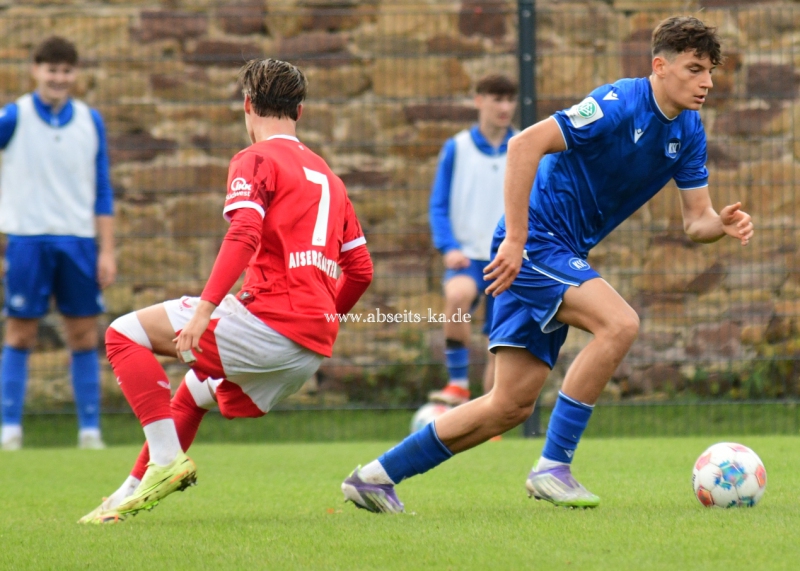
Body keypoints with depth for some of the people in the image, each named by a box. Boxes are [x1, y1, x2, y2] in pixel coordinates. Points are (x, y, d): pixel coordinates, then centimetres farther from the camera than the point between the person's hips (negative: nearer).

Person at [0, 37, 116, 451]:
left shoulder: (90, 122, 8)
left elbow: (102, 191, 11)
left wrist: (106, 250, 6)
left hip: (79, 241, 3)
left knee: (84, 335, 3)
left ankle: (90, 430, 8)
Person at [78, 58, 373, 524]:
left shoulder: (256, 160, 0)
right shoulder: (327, 176, 23)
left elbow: (244, 236, -18)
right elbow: (361, 269, 22)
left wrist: (205, 309, -25)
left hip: (271, 321, -8)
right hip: (316, 346, 8)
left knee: (126, 334, -1)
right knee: (197, 388, 30)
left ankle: (167, 459, -12)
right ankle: (134, 492, 29)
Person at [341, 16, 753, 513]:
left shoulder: (688, 132, 6)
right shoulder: (619, 105, -19)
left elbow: (695, 220, 8)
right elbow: (525, 144, -25)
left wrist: (723, 224, -16)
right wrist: (515, 239, -27)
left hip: (563, 254, 8)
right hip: (535, 242, -8)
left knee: (512, 405, 4)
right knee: (619, 323, -29)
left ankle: (375, 476, 14)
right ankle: (552, 468, -21)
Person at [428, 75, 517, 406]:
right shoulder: (456, 149, 1)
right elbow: (439, 205, 2)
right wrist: (448, 248, -13)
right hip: (468, 255, -2)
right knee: (458, 295, -35)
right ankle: (458, 385, -27)